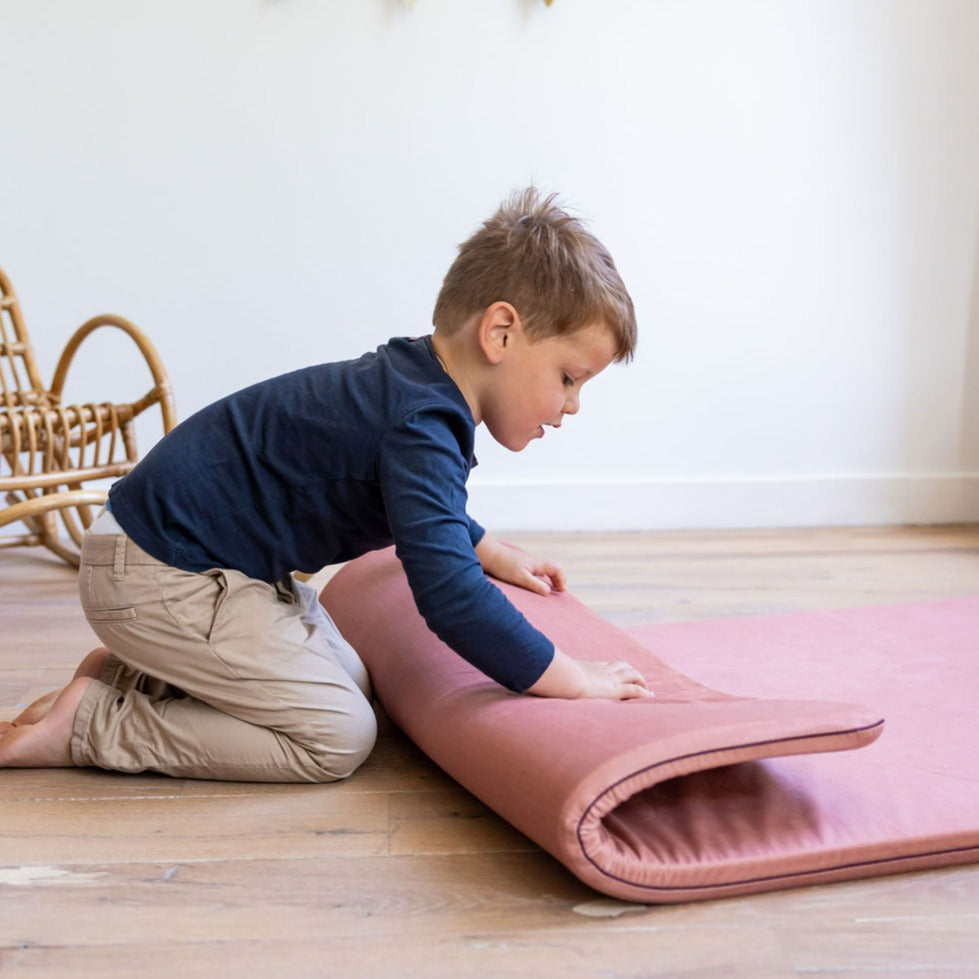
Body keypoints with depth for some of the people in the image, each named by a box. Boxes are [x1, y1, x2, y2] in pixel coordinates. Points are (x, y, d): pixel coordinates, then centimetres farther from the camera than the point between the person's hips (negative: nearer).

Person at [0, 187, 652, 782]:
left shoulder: (418, 384, 7)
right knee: (337, 738, -10)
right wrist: (575, 680, -25)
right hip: (157, 578, -11)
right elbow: (449, 597, -34)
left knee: (350, 679, 18)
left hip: (181, 545, 11)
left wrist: (494, 555, 32)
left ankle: (136, 675, 17)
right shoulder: (420, 428, -26)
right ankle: (88, 725, -5)